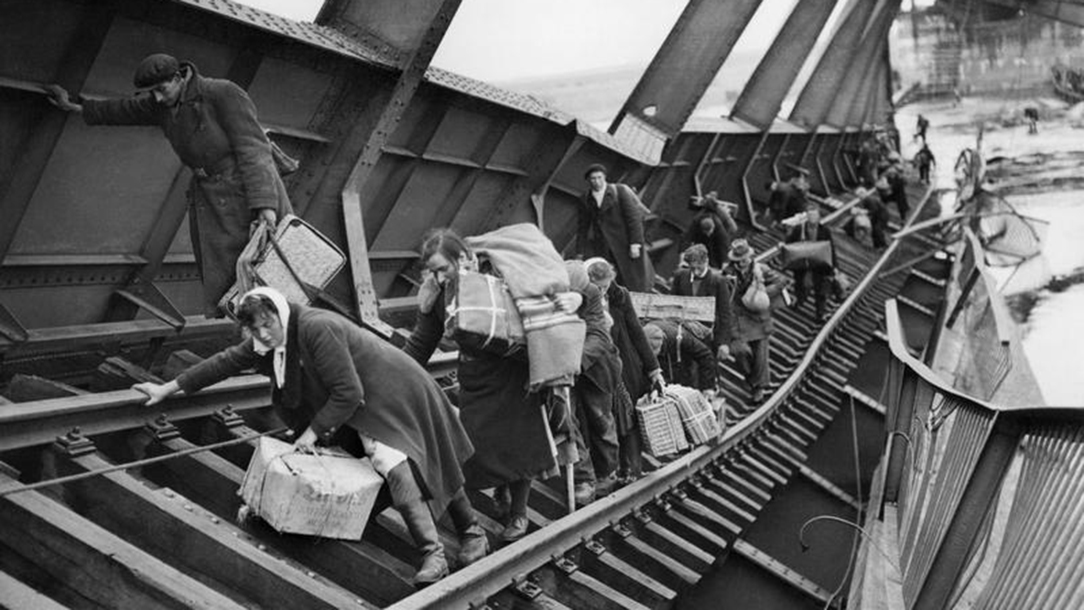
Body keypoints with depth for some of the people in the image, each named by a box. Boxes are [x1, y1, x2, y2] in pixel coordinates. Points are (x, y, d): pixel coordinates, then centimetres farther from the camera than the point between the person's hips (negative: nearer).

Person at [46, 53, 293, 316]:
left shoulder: (224, 94, -14)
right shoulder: (163, 105, 7)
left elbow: (252, 149, -18)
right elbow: (126, 110, 27)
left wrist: (264, 204, -26)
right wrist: (74, 107, 39)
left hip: (246, 193, -6)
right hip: (208, 201, 7)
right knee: (220, 282, 1)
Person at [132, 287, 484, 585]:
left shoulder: (316, 328, -29)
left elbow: (348, 394, -28)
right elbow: (225, 362, 5)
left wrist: (313, 431, -21)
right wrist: (168, 389, 6)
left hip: (391, 395, -8)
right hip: (360, 409, 8)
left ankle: (472, 533, -9)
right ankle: (432, 555, 9)